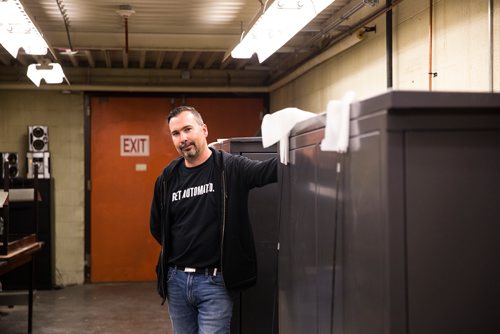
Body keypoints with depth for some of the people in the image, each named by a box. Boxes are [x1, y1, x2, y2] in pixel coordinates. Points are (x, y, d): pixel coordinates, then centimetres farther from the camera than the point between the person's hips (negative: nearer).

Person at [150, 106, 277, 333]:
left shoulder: (231, 167, -8)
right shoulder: (168, 177, 5)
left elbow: (272, 169, -26)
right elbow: (157, 226, 18)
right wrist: (177, 251, 10)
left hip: (214, 282, -5)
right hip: (176, 279, 5)